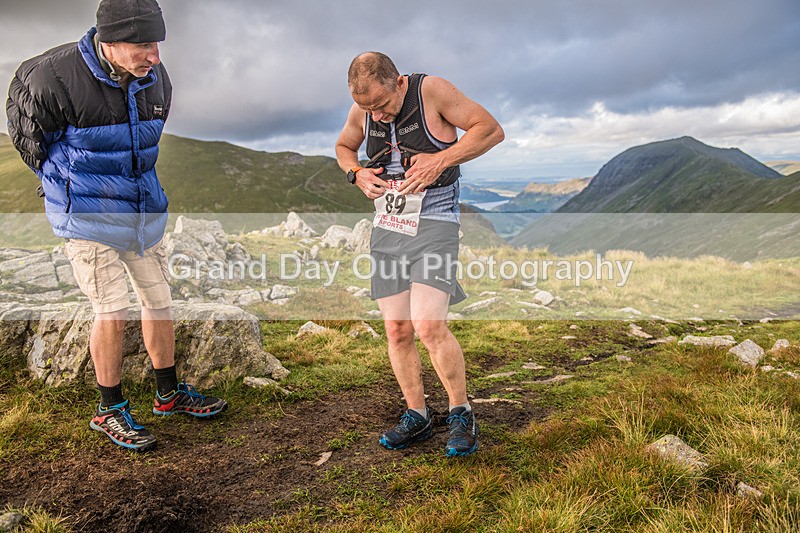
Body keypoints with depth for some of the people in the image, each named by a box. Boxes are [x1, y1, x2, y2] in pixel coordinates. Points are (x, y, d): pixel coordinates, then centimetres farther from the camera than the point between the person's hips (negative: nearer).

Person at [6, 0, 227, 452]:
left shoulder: (156, 79, -1)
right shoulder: (55, 76, -19)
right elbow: (27, 135, -1)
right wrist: (65, 180, 9)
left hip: (144, 210, 6)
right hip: (88, 216, -5)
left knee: (160, 299, 10)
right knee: (114, 311, -7)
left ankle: (170, 393, 28)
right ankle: (110, 410, 14)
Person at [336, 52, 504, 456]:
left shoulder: (432, 91, -9)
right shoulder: (362, 109, 5)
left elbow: (491, 129, -7)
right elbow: (343, 147, 24)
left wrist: (440, 160, -17)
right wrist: (357, 174, 3)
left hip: (433, 222, -5)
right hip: (386, 225, 5)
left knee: (429, 326, -17)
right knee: (397, 330, 3)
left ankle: (461, 413, 5)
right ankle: (416, 416, 20)